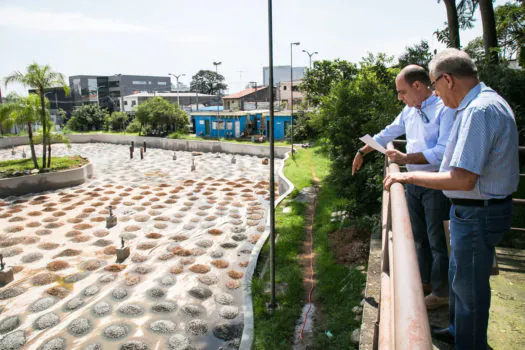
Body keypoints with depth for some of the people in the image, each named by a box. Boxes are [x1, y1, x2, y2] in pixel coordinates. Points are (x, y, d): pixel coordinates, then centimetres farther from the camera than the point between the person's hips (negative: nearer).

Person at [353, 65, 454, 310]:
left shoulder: (445, 109, -13)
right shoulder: (409, 110, 12)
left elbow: (444, 152, -22)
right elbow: (388, 134, 23)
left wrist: (406, 158, -21)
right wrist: (362, 152, 27)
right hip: (414, 182, 8)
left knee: (438, 241, 2)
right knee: (419, 237, 16)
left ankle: (441, 292, 18)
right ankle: (425, 282, 32)